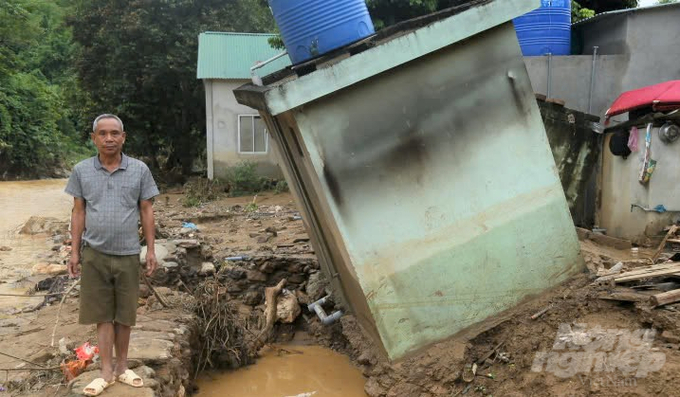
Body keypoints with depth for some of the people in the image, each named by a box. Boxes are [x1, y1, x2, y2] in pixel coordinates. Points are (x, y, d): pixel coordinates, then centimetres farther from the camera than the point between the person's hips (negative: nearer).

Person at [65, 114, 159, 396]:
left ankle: (121, 367, 24)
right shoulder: (81, 171, 0)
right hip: (94, 254, 0)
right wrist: (74, 252, 2)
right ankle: (107, 372, 14)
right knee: (102, 314, 6)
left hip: (127, 254, 0)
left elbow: (146, 211, 2)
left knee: (124, 314, 10)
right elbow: (78, 212, 5)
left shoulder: (140, 170, -2)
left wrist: (151, 250, 0)